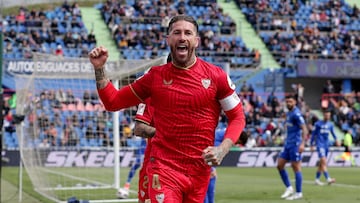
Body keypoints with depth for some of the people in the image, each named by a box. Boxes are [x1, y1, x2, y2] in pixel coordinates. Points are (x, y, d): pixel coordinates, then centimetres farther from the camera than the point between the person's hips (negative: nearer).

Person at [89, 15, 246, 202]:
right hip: (164, 167, -1)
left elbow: (237, 117, 6)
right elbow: (113, 102, 9)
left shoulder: (216, 76, 0)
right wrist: (99, 69, -3)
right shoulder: (156, 76, 3)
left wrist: (223, 149, -9)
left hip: (200, 170, 1)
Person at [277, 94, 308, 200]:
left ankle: (299, 193, 3)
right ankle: (289, 188, 14)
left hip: (295, 144, -9)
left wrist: (302, 143, -27)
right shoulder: (288, 113, 14)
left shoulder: (296, 114, -13)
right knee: (280, 165, 6)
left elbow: (304, 129, -19)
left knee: (296, 168, -4)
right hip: (288, 144, 9)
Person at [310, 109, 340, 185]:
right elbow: (313, 134, 1)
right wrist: (312, 145, 0)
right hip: (320, 145, -6)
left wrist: (336, 140, 6)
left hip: (326, 145, 6)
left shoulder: (330, 124, 10)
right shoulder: (318, 124, -4)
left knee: (321, 163, 10)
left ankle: (317, 179, 20)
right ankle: (328, 179, -27)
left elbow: (332, 133, 23)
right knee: (323, 161, -18)